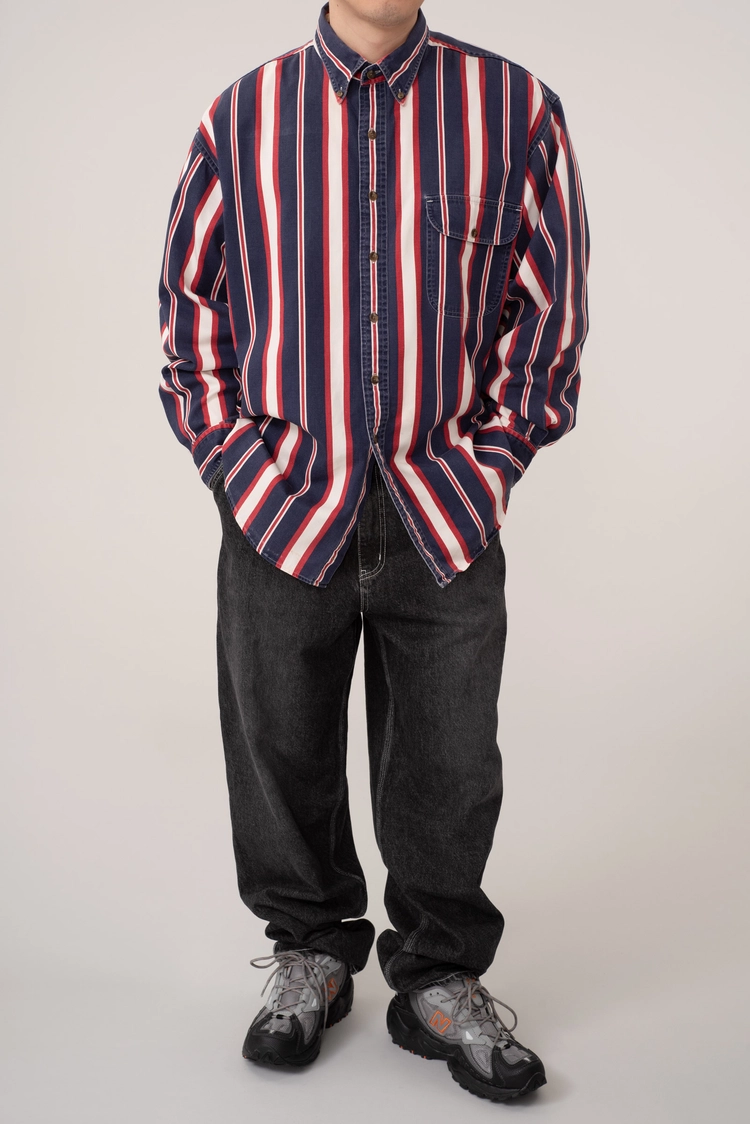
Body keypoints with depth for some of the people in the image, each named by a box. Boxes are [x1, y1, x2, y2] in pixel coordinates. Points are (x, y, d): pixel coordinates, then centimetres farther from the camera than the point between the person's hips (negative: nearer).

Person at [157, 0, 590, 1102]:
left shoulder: (516, 108, 2)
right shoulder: (241, 116, 4)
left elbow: (548, 308, 6)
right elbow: (191, 304, 10)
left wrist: (489, 462, 0)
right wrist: (236, 456, 2)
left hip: (445, 516, 0)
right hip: (284, 507, 1)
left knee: (449, 764, 8)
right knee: (281, 753, 12)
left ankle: (441, 977, 30)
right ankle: (310, 950, 35)